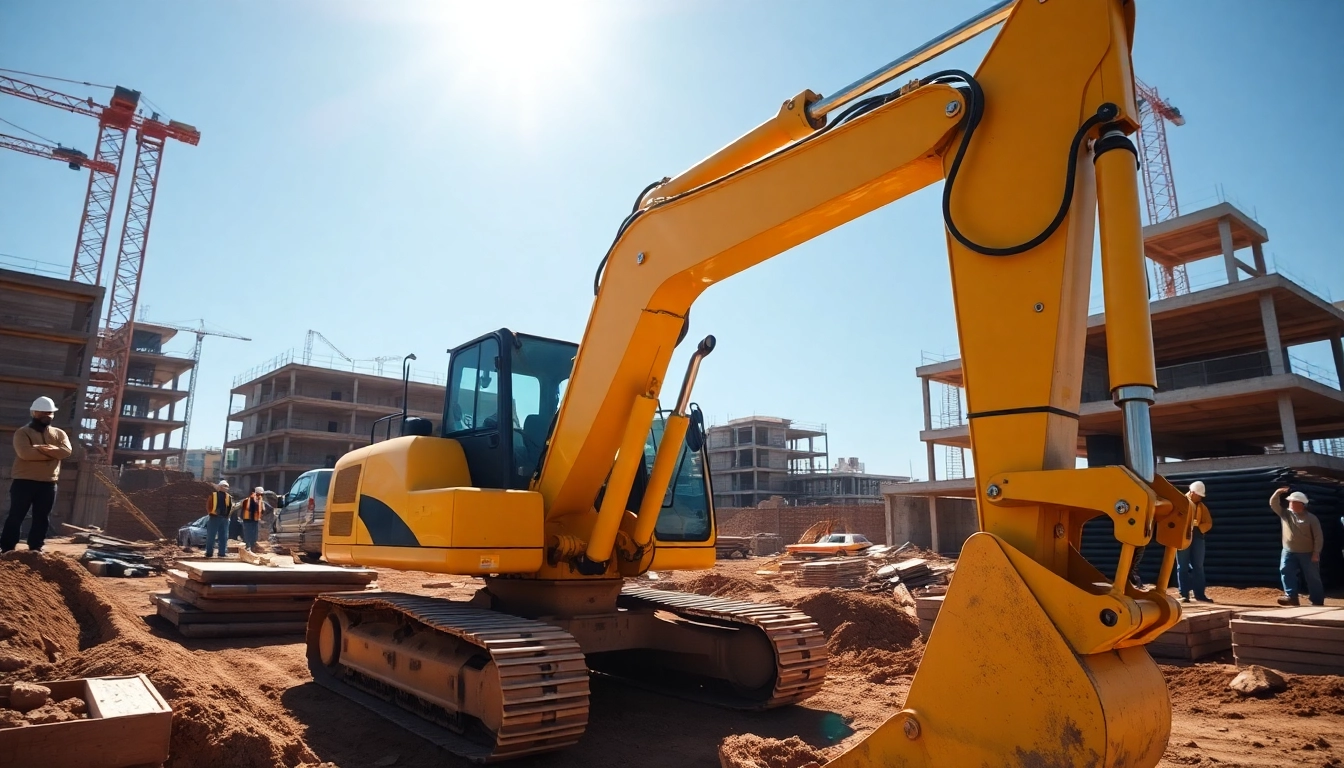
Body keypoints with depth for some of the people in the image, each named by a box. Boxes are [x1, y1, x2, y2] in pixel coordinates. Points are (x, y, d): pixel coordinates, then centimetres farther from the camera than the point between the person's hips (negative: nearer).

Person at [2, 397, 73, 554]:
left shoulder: (59, 433, 10)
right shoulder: (23, 432, -2)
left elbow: (66, 451, -9)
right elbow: (25, 452, -20)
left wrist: (42, 448, -18)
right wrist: (53, 453, -15)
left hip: (48, 484, 4)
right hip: (24, 482, -3)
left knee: (41, 518, 8)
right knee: (15, 516, 1)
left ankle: (35, 549, 14)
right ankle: (7, 550, 6)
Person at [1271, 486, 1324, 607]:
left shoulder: (1311, 518, -6)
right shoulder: (1285, 514, 6)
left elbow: (1318, 537, -7)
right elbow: (1273, 504, 1)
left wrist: (1316, 552, -12)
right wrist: (1278, 493, -14)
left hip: (1307, 553, -3)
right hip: (1289, 551, 3)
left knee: (1313, 577, 5)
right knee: (1285, 571, -14)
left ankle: (1318, 602, 15)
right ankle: (1291, 596, -17)